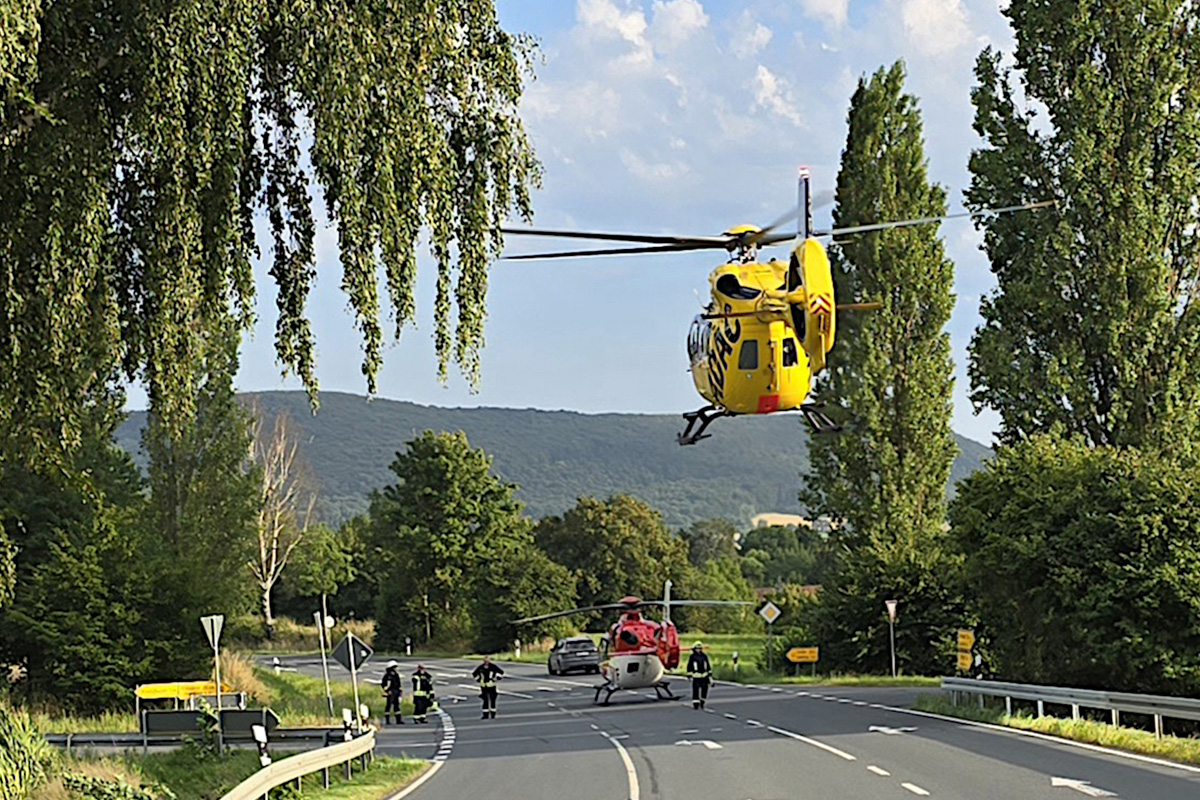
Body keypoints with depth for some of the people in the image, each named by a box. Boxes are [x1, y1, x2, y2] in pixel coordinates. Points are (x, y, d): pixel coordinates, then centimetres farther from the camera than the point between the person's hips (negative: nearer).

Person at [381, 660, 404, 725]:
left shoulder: (396, 675, 15)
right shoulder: (387, 675, -8)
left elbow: (399, 683, 23)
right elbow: (383, 684, -11)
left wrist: (400, 690, 16)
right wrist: (387, 690, -17)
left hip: (396, 693, 8)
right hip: (390, 693, -8)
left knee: (396, 705, 7)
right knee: (388, 706, -5)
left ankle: (398, 720, 8)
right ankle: (387, 720, -3)